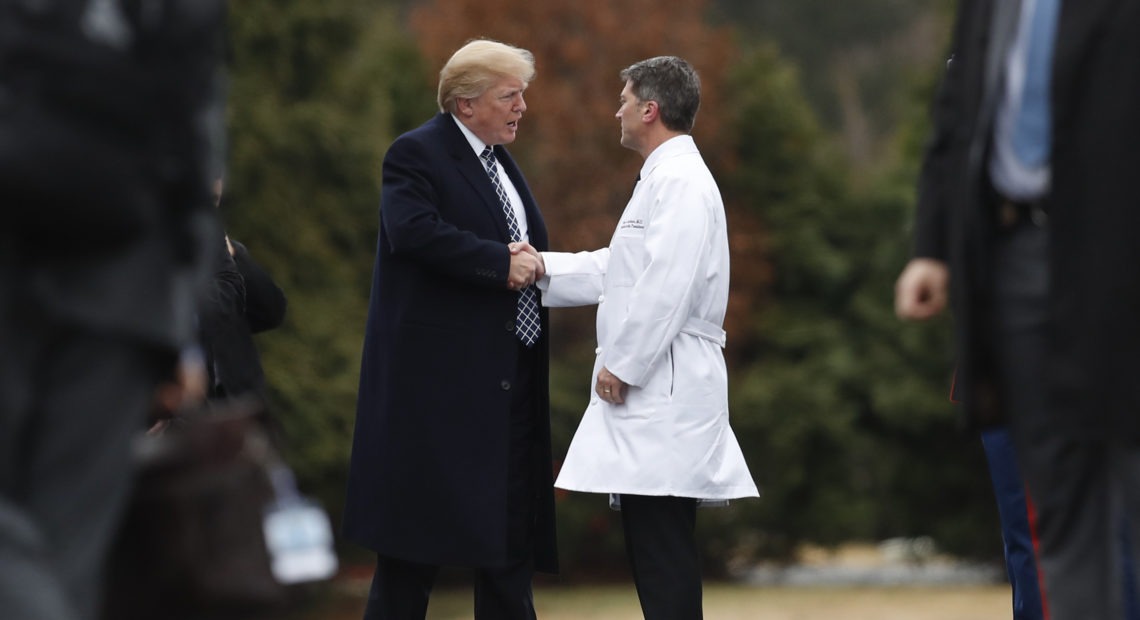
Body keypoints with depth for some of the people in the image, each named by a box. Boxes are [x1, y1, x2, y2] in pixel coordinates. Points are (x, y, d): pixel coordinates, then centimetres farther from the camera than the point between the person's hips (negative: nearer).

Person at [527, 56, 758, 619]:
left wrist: (622, 364, -18)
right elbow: (616, 269, 23)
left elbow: (667, 283, -21)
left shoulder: (680, 180, -13)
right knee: (654, 545, 10)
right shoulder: (664, 177, 20)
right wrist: (544, 269, 13)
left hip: (666, 386, -10)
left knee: (661, 543, -11)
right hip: (651, 384, 10)